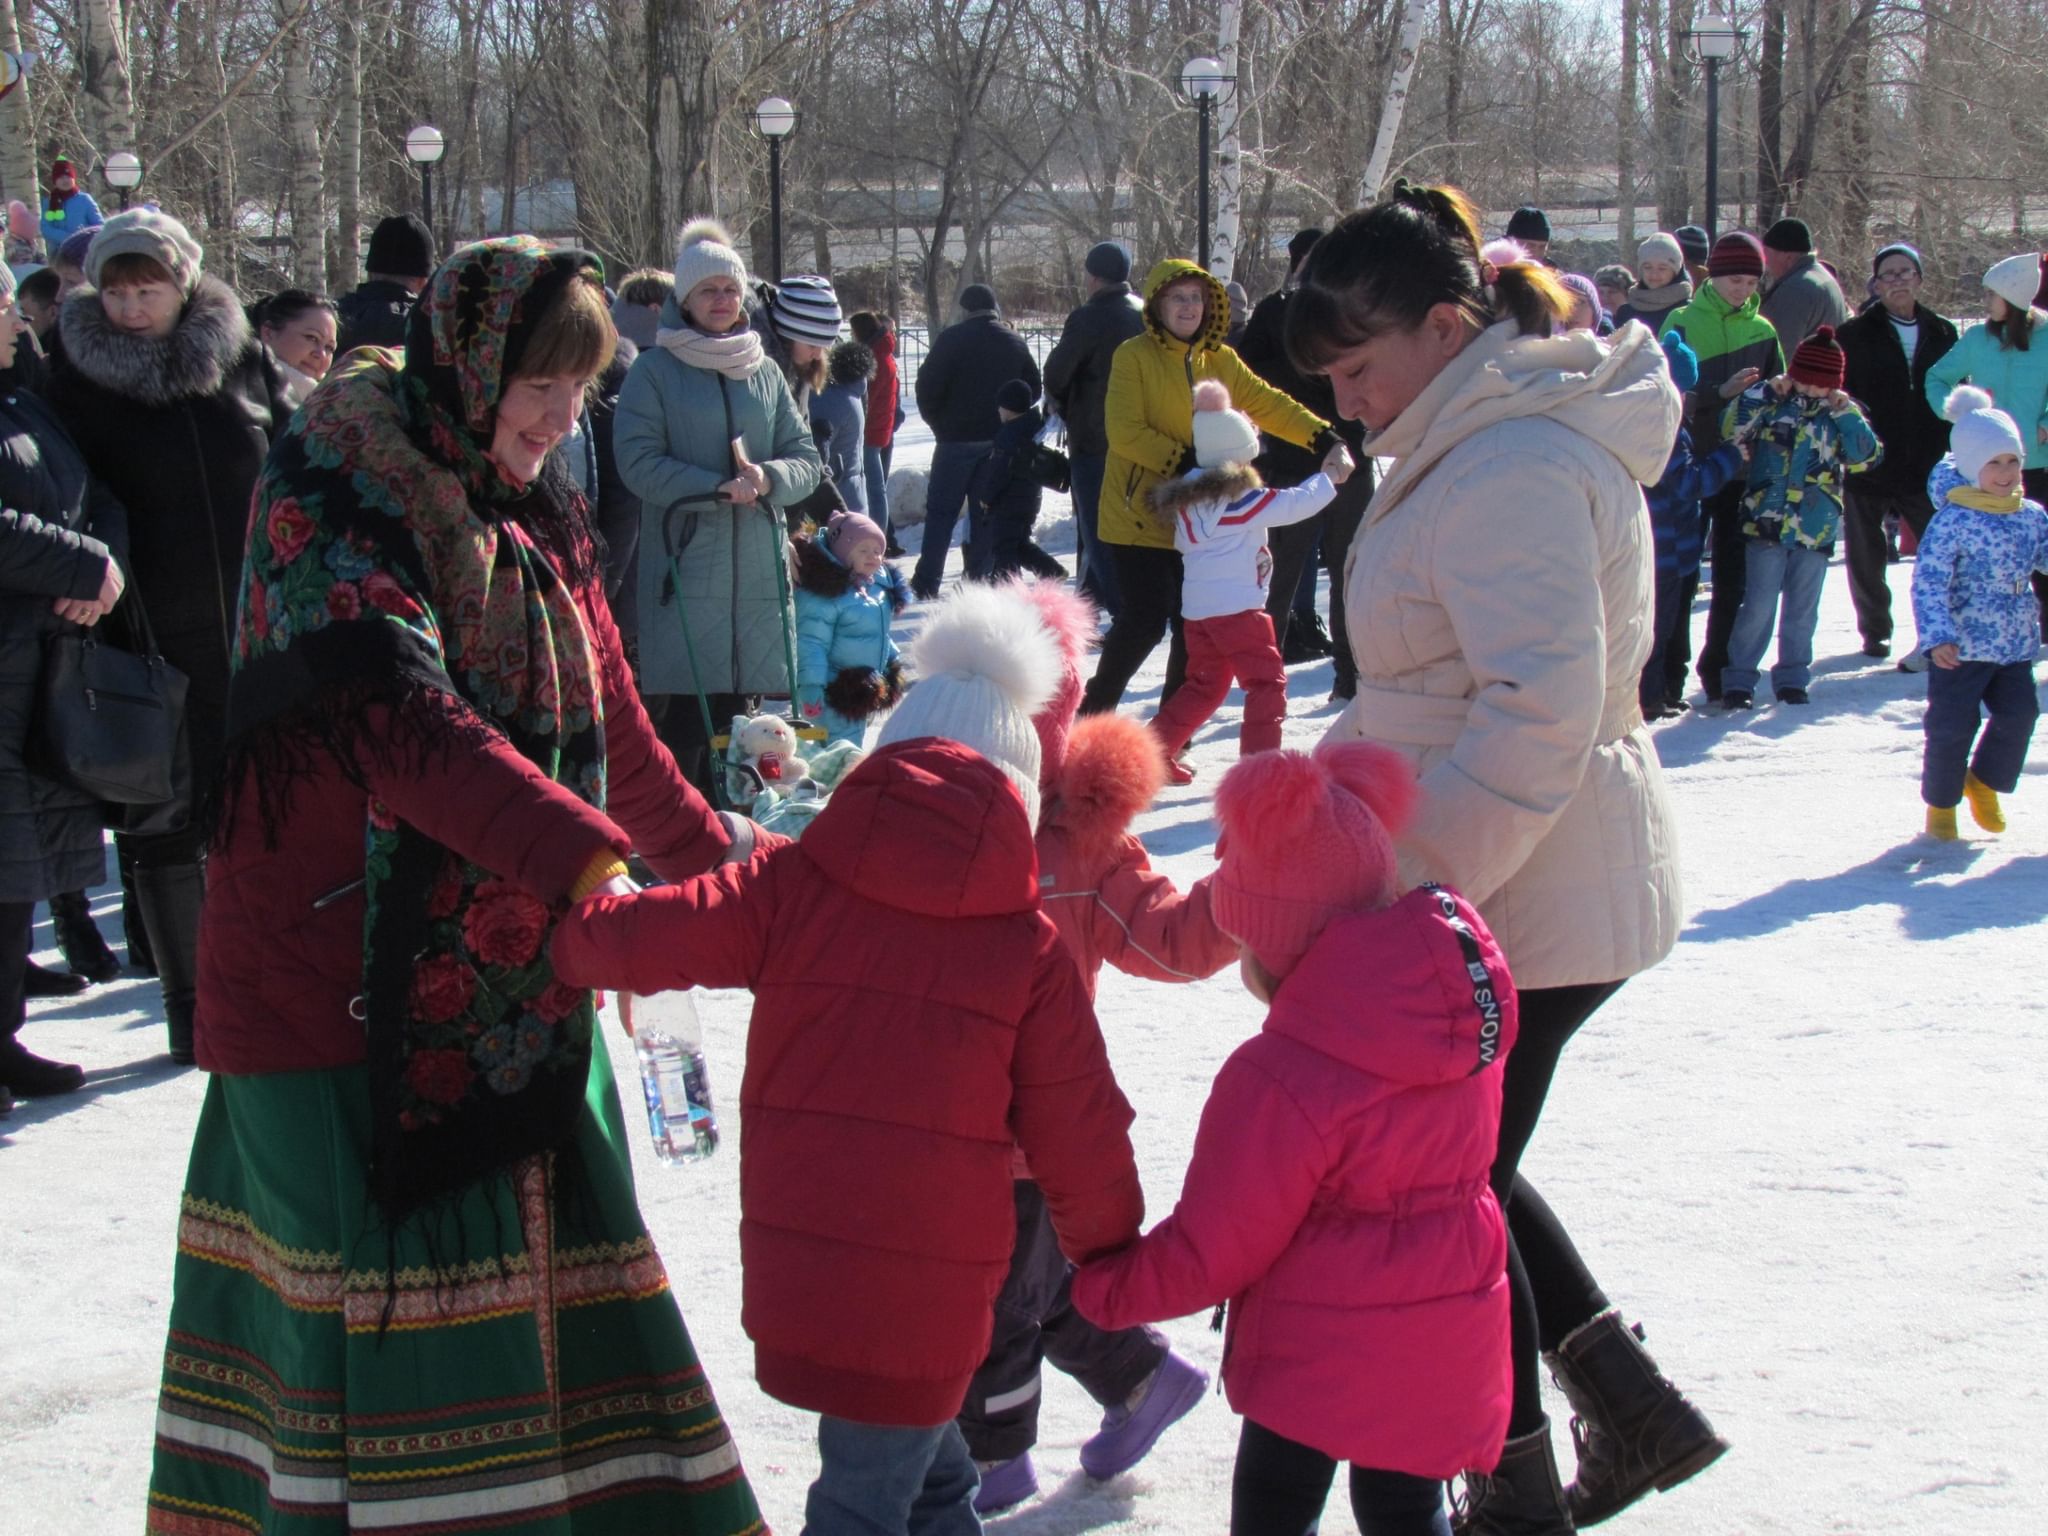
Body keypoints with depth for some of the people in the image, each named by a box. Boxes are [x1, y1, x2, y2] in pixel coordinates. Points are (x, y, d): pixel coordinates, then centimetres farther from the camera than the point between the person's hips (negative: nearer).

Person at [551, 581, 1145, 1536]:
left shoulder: (796, 886, 0)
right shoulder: (1030, 946, 0)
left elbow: (640, 937, -1)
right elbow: (1076, 1135, 3)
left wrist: (564, 935, 21)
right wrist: (1113, 1258, 18)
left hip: (794, 1266, 2)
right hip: (933, 1281, -2)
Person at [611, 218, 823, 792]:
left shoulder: (765, 372, 13)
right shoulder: (655, 370, 0)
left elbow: (806, 459, 11)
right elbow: (637, 461, -8)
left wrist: (767, 479, -11)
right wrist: (718, 487, -18)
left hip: (758, 567, 4)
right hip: (684, 567, -4)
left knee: (739, 706, 7)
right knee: (683, 713, -7)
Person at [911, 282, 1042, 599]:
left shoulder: (952, 338, -8)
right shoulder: (1015, 342, 9)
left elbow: (928, 385, -11)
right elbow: (1034, 388, 15)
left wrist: (938, 422, 4)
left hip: (958, 438, -4)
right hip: (1001, 439, 4)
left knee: (941, 511, 1)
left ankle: (925, 584, -3)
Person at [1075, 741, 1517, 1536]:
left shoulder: (1282, 1082, -28)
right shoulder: (1465, 984, -9)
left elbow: (1211, 1253, -17)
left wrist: (1100, 1289, -3)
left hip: (1324, 1350, -6)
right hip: (1445, 1337, 6)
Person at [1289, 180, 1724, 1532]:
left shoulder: (1514, 469, -22)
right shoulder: (1487, 440, 11)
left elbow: (1540, 716, -29)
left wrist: (1413, 886, -28)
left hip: (1526, 902, -10)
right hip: (1524, 891, 10)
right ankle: (1635, 1410, 28)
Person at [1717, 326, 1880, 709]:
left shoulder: (1843, 415, 7)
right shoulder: (1772, 404, 1)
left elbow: (1866, 455, -4)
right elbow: (1734, 426, -11)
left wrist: (1846, 414, -11)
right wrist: (1766, 393, -15)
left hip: (1816, 530, 2)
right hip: (1766, 524, -2)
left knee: (1802, 611, 11)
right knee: (1758, 607, -3)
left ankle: (1792, 677, 22)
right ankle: (1738, 679, 5)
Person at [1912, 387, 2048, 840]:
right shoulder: (1953, 520, -14)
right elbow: (1928, 581, -18)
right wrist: (1938, 637, -27)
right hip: (1961, 647, -5)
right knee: (1952, 726, 0)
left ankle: (1985, 784, 26)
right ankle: (1940, 802, 20)